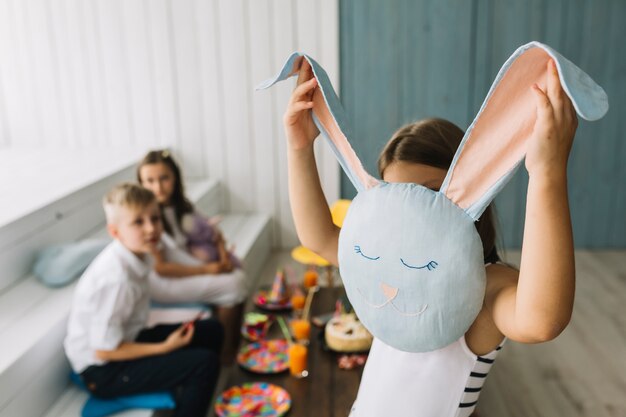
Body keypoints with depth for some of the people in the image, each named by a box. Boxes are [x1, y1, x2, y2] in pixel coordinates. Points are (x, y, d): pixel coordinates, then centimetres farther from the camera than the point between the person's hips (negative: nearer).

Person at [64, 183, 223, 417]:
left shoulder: (137, 253, -5)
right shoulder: (116, 279, -30)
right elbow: (103, 350, -24)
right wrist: (165, 347, -18)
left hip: (126, 341, 9)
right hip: (102, 373, -9)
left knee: (212, 332, 9)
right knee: (205, 363, -20)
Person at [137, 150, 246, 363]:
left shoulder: (180, 204, 2)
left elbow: (211, 231, 10)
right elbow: (159, 268, -22)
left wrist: (223, 254, -10)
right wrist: (206, 269, -21)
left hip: (189, 266, 8)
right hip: (162, 281, -8)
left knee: (238, 275, -6)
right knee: (232, 286, -17)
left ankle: (237, 341, 7)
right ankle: (227, 350, 1)